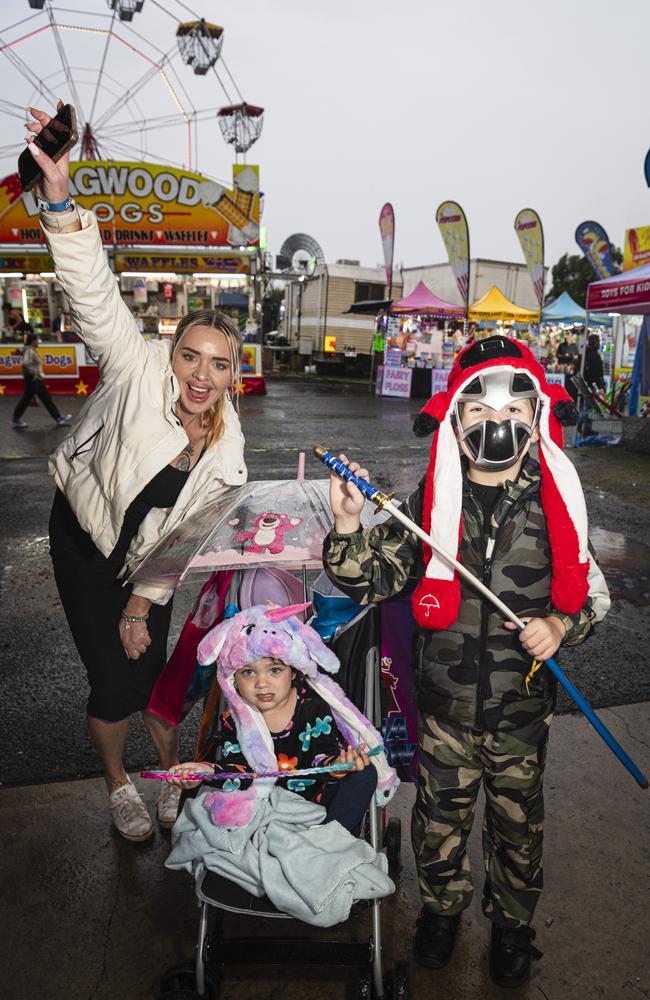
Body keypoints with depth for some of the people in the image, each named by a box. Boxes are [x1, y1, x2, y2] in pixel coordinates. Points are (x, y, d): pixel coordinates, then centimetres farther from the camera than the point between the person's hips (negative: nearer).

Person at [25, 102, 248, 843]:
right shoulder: (139, 372, -24)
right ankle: (118, 788, 30)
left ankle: (176, 780, 37)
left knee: (152, 670, 9)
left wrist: (144, 600, -6)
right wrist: (59, 200, -50)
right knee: (114, 678, 0)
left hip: (146, 557, 3)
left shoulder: (226, 446, -12)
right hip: (84, 538, -3)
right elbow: (94, 295, -37)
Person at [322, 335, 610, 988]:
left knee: (517, 822, 21)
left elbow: (590, 589, 4)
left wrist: (560, 625, -15)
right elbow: (372, 581, -7)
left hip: (522, 709, 1)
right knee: (439, 817, 19)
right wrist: (347, 529, -23)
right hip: (444, 705, 0)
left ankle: (512, 923, 49)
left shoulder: (553, 504, -8)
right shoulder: (430, 503, -9)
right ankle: (440, 908, 49)